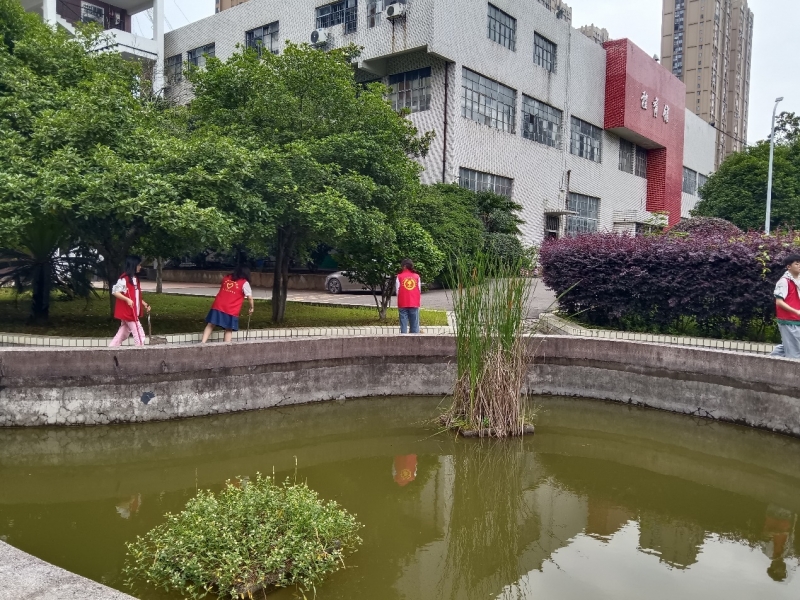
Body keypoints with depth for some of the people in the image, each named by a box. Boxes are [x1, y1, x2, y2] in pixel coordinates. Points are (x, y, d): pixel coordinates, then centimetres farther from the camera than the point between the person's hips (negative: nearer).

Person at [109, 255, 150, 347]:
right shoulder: (124, 278, -15)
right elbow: (115, 292, -19)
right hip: (127, 312, -9)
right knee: (139, 334, -6)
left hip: (132, 312, 9)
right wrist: (127, 300, -29)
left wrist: (144, 304, 10)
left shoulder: (135, 279, 13)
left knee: (123, 334, 14)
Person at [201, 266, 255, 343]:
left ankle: (203, 343, 2)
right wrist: (252, 308, 14)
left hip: (218, 306, 4)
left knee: (210, 325, 10)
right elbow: (250, 297, 1)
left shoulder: (226, 278, 15)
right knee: (228, 329, 7)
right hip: (231, 310, -3)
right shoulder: (244, 283, 1)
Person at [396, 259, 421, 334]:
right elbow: (419, 291, 5)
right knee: (414, 325, 5)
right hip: (414, 304, 1)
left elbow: (397, 290, -1)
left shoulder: (399, 276, -1)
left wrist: (399, 302, 10)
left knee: (403, 325, 2)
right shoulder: (417, 276, 3)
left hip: (403, 304, -1)